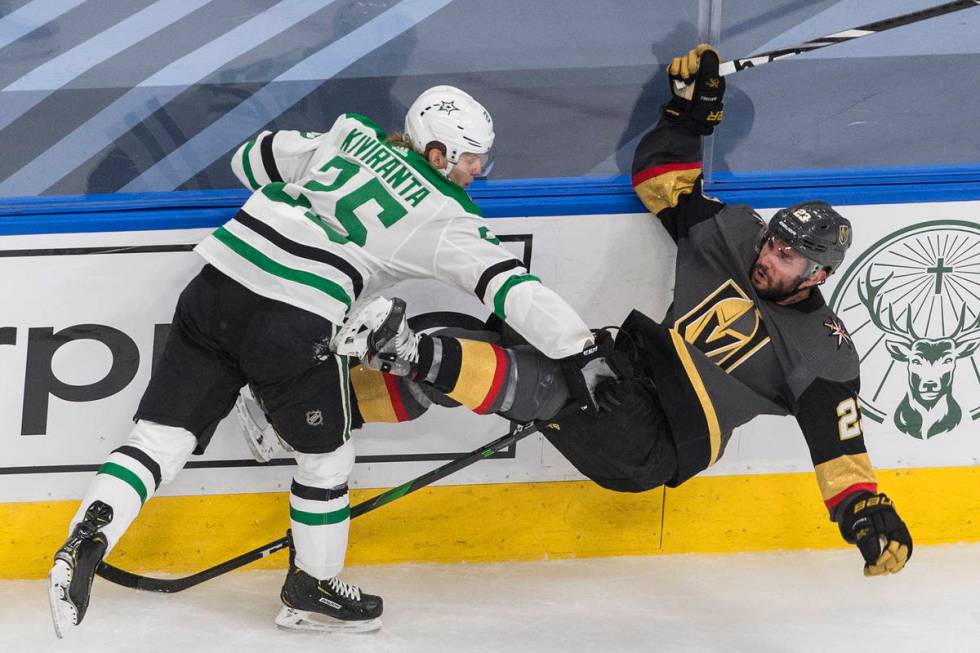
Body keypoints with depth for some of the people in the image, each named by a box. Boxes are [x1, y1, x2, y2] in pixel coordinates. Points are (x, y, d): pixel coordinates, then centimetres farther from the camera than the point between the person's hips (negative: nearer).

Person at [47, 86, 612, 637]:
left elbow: (252, 160, 28)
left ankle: (86, 542, -13)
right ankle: (312, 590, 29)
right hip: (296, 324, -5)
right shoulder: (446, 219, 5)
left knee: (163, 436, 5)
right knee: (326, 454, 17)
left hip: (220, 281, 5)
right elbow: (513, 288, -2)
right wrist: (583, 354, 1)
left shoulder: (352, 136, 21)